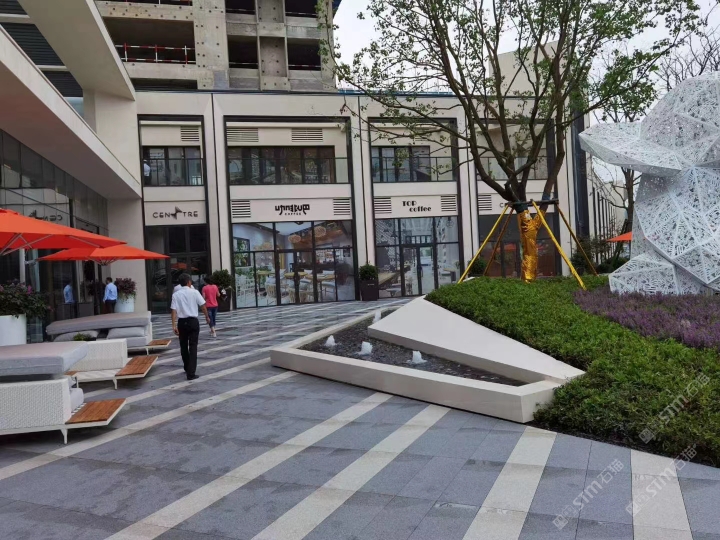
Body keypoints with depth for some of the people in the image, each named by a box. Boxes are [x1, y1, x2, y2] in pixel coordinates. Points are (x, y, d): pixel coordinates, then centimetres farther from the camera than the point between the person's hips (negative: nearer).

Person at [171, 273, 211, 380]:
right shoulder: (194, 292, -4)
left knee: (183, 346, 18)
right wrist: (207, 317, 14)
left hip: (182, 322, 2)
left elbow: (173, 311, -8)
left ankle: (187, 369, 35)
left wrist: (174, 325, -9)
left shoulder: (176, 294, -2)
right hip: (193, 321, -2)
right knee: (193, 347, 0)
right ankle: (191, 373, -6)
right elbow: (203, 306, -2)